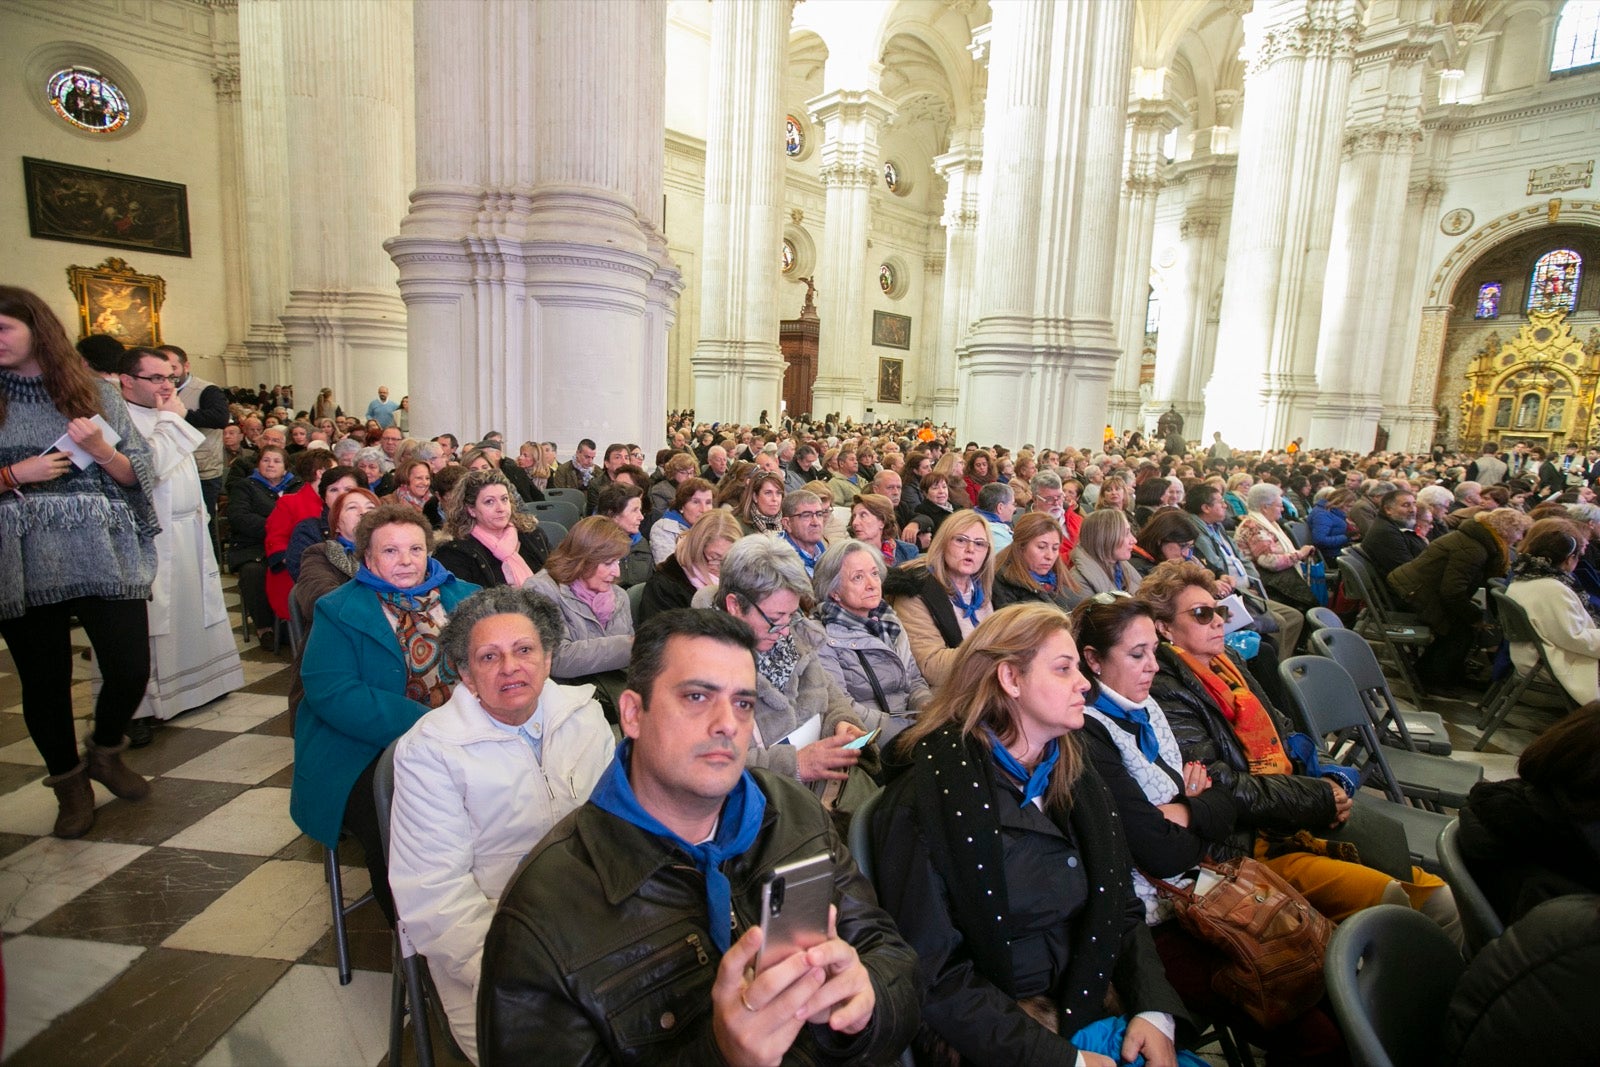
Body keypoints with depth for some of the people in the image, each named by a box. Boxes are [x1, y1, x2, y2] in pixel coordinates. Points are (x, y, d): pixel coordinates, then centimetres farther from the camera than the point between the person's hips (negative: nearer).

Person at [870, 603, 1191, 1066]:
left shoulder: (1077, 781, 7)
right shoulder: (928, 798, -15)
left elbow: (1124, 911, 11)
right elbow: (932, 978, -15)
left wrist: (1155, 1012, -5)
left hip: (1092, 1018, 6)